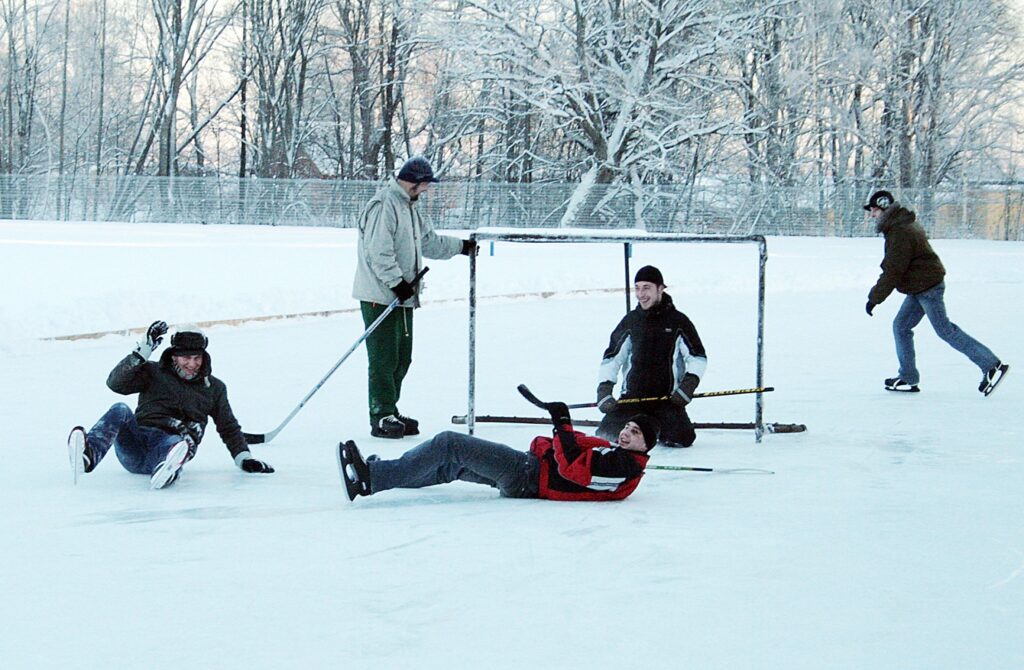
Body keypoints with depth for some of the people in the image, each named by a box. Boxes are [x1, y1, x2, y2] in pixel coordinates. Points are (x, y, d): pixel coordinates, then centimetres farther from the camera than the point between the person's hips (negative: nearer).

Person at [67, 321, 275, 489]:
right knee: (121, 411, -29)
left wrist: (244, 458, 7)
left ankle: (167, 469, -76)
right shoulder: (154, 373, 12)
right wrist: (142, 352, -12)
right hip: (134, 447, 1)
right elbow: (116, 383, -2)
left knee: (178, 443, -38)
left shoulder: (213, 388, 18)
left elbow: (229, 428, 22)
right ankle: (87, 456, -55)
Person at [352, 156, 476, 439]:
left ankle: (389, 411, 21)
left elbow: (429, 241, 28)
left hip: (402, 296, 10)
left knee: (402, 357, 13)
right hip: (380, 296, -10)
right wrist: (397, 282, -24)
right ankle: (382, 418, -3)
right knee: (384, 358, -7)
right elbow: (379, 252, -22)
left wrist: (461, 246, 24)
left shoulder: (409, 208, 18)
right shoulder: (383, 206, -16)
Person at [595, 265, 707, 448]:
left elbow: (698, 357, 3)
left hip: (667, 398, -2)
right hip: (631, 397, 2)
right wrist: (604, 390, -3)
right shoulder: (630, 322, 5)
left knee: (680, 438, -22)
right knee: (607, 435, -17)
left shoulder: (678, 321, 0)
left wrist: (688, 385, -12)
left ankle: (657, 428, 14)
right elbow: (611, 358, 9)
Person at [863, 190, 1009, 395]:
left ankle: (992, 365, -4)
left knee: (944, 330, -6)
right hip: (920, 287, 10)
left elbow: (893, 271, -23)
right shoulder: (902, 226, 12)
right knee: (901, 326, 10)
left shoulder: (900, 233, -21)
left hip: (927, 287, -10)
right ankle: (908, 378, 13)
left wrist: (875, 297, -18)